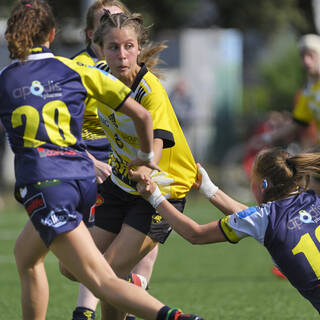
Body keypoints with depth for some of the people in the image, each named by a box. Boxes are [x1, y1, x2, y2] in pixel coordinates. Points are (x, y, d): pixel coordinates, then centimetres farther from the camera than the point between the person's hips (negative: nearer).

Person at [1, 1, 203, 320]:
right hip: (84, 178, 5)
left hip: (44, 185, -5)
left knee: (103, 282, -12)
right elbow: (142, 115, 8)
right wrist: (145, 157, 27)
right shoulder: (75, 70, 10)